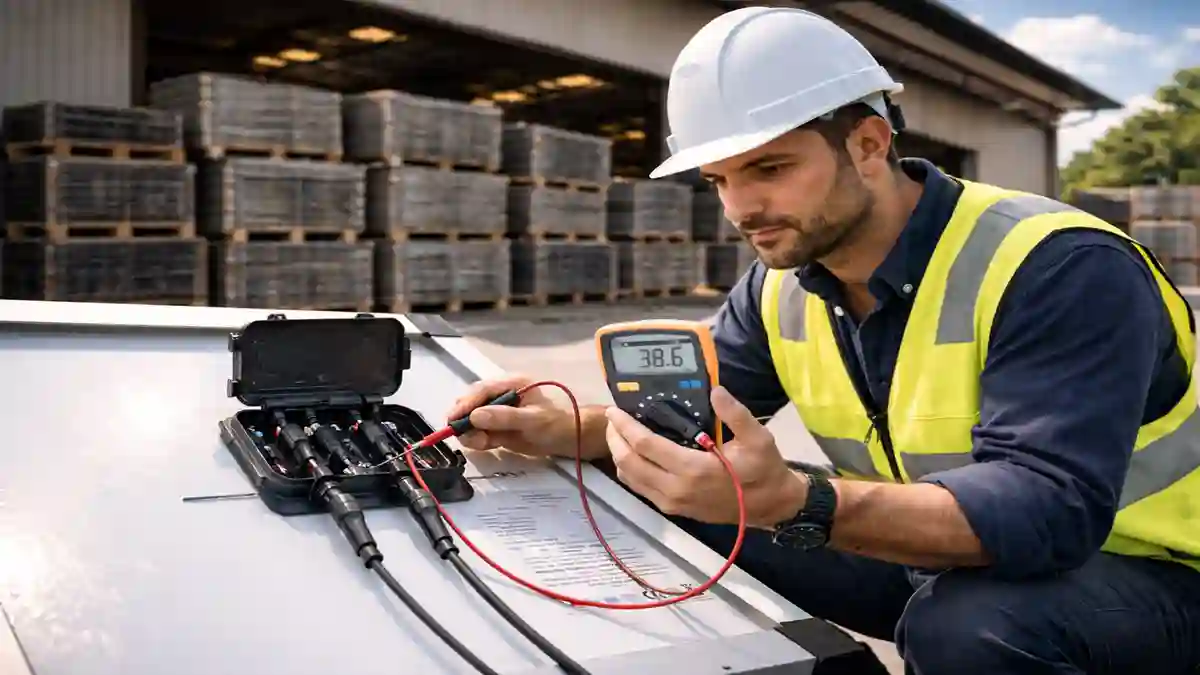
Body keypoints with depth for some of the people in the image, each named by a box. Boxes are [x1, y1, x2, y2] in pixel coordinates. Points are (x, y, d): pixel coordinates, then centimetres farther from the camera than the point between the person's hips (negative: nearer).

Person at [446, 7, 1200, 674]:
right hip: (931, 553, 6)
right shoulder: (780, 287, -3)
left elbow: (1050, 508, -36)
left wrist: (794, 504, -49)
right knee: (672, 517, -4)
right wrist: (571, 429, -17)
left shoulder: (1057, 268, -26)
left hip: (1131, 568, -5)